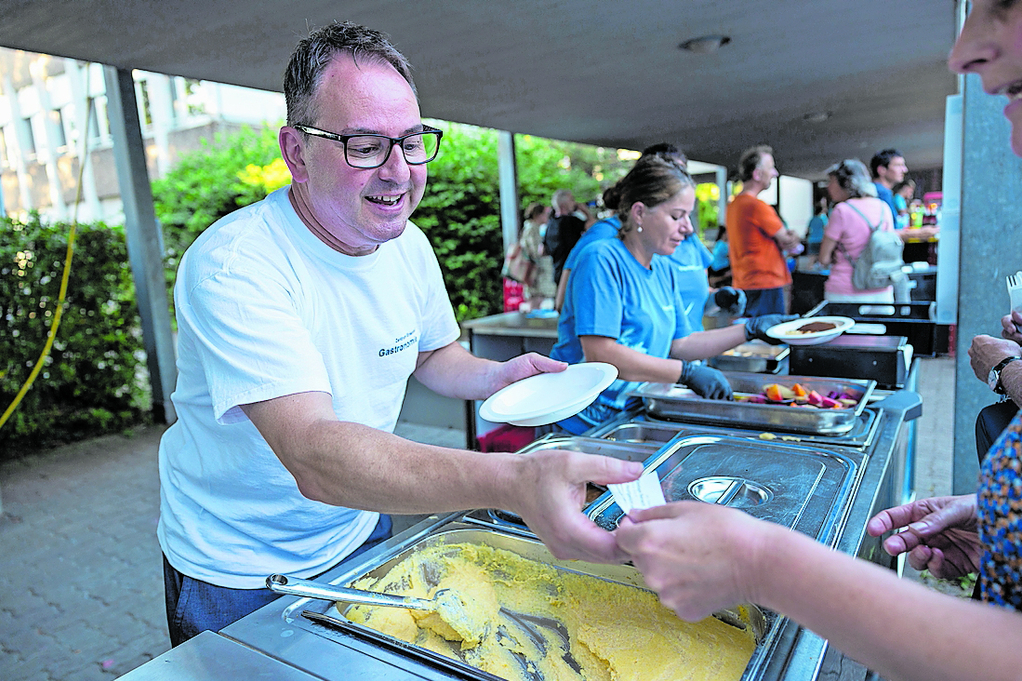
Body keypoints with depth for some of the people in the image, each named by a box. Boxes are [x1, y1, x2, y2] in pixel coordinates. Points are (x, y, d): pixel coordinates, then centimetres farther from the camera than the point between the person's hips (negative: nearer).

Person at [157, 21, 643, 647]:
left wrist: (493, 377, -13)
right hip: (238, 578, -5)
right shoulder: (233, 266, -31)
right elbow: (314, 459, -43)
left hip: (361, 534, 6)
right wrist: (512, 482, -56)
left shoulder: (408, 245, -8)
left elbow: (434, 352, 9)